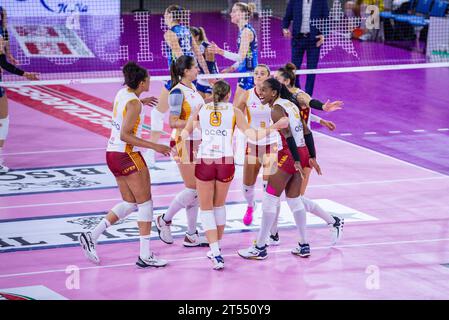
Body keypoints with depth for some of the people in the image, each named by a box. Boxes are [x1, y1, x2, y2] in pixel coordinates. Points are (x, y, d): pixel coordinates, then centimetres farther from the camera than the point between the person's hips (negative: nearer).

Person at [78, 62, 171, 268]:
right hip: (127, 156, -9)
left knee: (129, 203, 15)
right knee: (145, 203, -1)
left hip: (113, 154, 9)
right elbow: (125, 135, -24)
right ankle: (145, 256, -1)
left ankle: (91, 236, 8)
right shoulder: (134, 103, -19)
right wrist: (154, 146, -23)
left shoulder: (122, 93, 7)